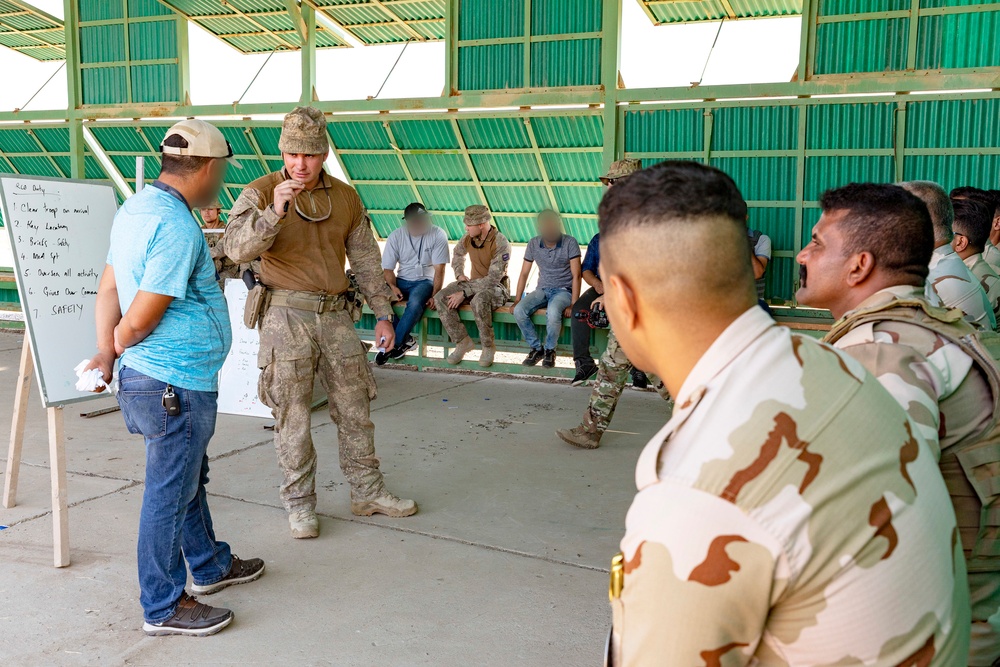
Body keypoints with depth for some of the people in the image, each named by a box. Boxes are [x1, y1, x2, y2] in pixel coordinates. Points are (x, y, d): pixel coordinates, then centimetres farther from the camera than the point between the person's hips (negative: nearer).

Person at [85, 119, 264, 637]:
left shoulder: (134, 207, 8)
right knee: (169, 493, 3)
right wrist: (118, 345, -2)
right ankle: (162, 607, 18)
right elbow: (140, 318, -22)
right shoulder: (177, 227, -23)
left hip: (146, 377, 10)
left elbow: (109, 288, 9)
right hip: (177, 385, -10)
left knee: (188, 478, 23)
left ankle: (210, 565, 41)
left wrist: (105, 352, 7)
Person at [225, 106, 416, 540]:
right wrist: (275, 211, -33)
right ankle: (299, 504, 15)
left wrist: (383, 314, 13)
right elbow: (237, 248, -20)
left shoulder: (346, 197, 8)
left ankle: (367, 492, 24)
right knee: (292, 415, 2)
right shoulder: (261, 193, -4)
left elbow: (366, 259, 15)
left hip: (335, 314, 4)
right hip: (286, 314, -4)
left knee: (354, 406, 10)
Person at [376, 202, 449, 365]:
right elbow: (388, 268, 0)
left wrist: (435, 295, -20)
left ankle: (393, 344, -20)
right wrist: (393, 287, -19)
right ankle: (406, 339, -13)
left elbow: (439, 269, -10)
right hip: (402, 280, 3)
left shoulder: (438, 235, -10)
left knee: (415, 303, -37)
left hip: (425, 280, -3)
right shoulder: (396, 236, -4)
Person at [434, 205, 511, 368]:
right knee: (441, 299, -17)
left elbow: (493, 279, -25)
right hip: (474, 283, 7)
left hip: (496, 287, -6)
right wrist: (459, 274, 7)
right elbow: (457, 253, 25)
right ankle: (463, 342, -10)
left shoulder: (500, 243, -21)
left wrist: (464, 294, -27)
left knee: (479, 300, -41)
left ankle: (488, 347, -20)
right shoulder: (468, 238, -1)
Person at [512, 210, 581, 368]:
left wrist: (573, 305, -20)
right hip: (542, 290, 4)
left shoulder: (570, 243, -11)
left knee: (553, 312, -37)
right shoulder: (533, 244, 0)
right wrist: (517, 300, -2)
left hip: (564, 290, -4)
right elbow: (524, 273, 7)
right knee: (519, 311, -24)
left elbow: (576, 276, -13)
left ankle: (550, 350, -12)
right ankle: (536, 348, -5)